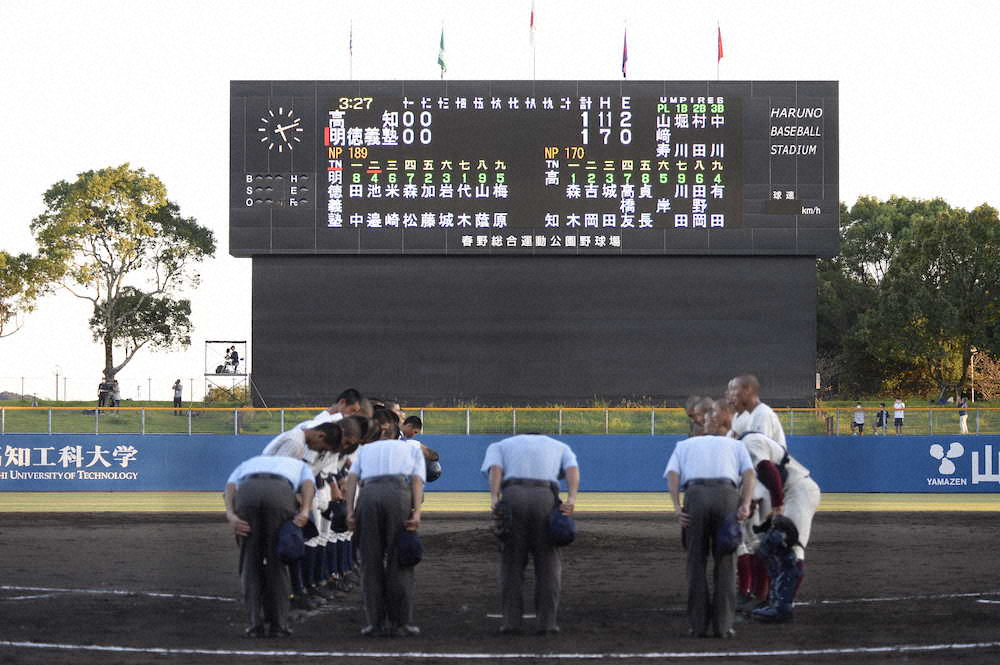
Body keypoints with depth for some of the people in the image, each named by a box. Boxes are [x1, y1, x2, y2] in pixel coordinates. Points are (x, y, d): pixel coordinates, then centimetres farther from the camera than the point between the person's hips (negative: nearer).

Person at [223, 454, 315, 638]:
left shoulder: (246, 465, 43)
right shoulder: (299, 465, 40)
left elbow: (230, 486, 19)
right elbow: (308, 484, 14)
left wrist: (231, 515, 3)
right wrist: (304, 512, -3)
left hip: (247, 492, 1)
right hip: (279, 494, -1)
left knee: (250, 562, 13)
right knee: (276, 563, 13)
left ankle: (256, 624, 9)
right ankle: (278, 624, 13)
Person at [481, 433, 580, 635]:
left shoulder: (500, 446, 29)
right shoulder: (560, 447, 32)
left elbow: (495, 469, 5)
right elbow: (573, 470, 9)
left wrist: (494, 497, -10)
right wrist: (571, 499, -6)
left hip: (512, 495, 0)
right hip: (546, 497, 0)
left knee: (512, 561, 10)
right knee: (548, 563, 10)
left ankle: (511, 621, 5)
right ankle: (547, 621, 4)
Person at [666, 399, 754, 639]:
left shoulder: (685, 444, 30)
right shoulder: (736, 445, 30)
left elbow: (672, 473, 10)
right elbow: (749, 472, 9)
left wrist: (677, 507, 0)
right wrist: (745, 505, -2)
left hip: (694, 494, 0)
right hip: (728, 495, 0)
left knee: (696, 561, 9)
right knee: (725, 561, 8)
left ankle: (698, 623, 6)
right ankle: (723, 624, 5)